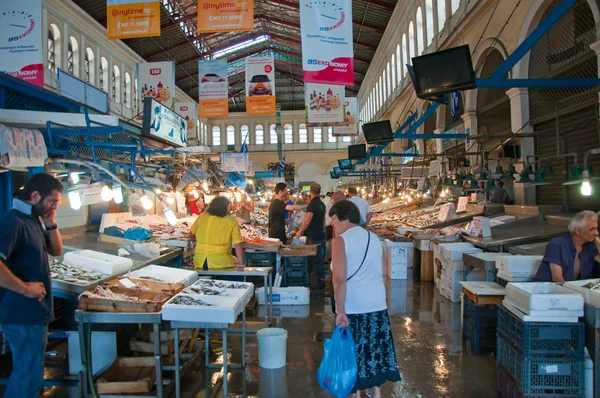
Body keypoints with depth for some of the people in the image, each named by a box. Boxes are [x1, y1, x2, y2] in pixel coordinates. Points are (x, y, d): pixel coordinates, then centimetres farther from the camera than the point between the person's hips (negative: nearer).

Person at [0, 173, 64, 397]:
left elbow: (56, 251, 18)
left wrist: (51, 224, 2)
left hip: (35, 312, 10)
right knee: (28, 378, 1)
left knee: (28, 374, 21)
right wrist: (26, 288, -24)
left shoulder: (34, 219, 10)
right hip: (23, 315, -10)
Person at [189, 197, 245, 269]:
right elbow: (238, 244, -9)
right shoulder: (231, 221, -5)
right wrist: (240, 263, -5)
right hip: (220, 263, -4)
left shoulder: (202, 216, 5)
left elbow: (191, 236, 18)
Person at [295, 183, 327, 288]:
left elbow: (307, 220, -21)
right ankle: (321, 281, 21)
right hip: (320, 235, 8)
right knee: (319, 259, 14)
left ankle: (320, 282, 5)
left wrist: (300, 231, -9)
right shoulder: (322, 204, 9)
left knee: (315, 259, 0)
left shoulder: (312, 204, -18)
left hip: (313, 237, -8)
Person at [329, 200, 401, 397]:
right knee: (376, 347, 17)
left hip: (353, 306, -6)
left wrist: (340, 310, -18)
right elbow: (384, 273, 10)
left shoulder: (341, 241, -13)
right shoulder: (374, 238, 5)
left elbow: (339, 279, -21)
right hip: (377, 304, 6)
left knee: (355, 351, 9)